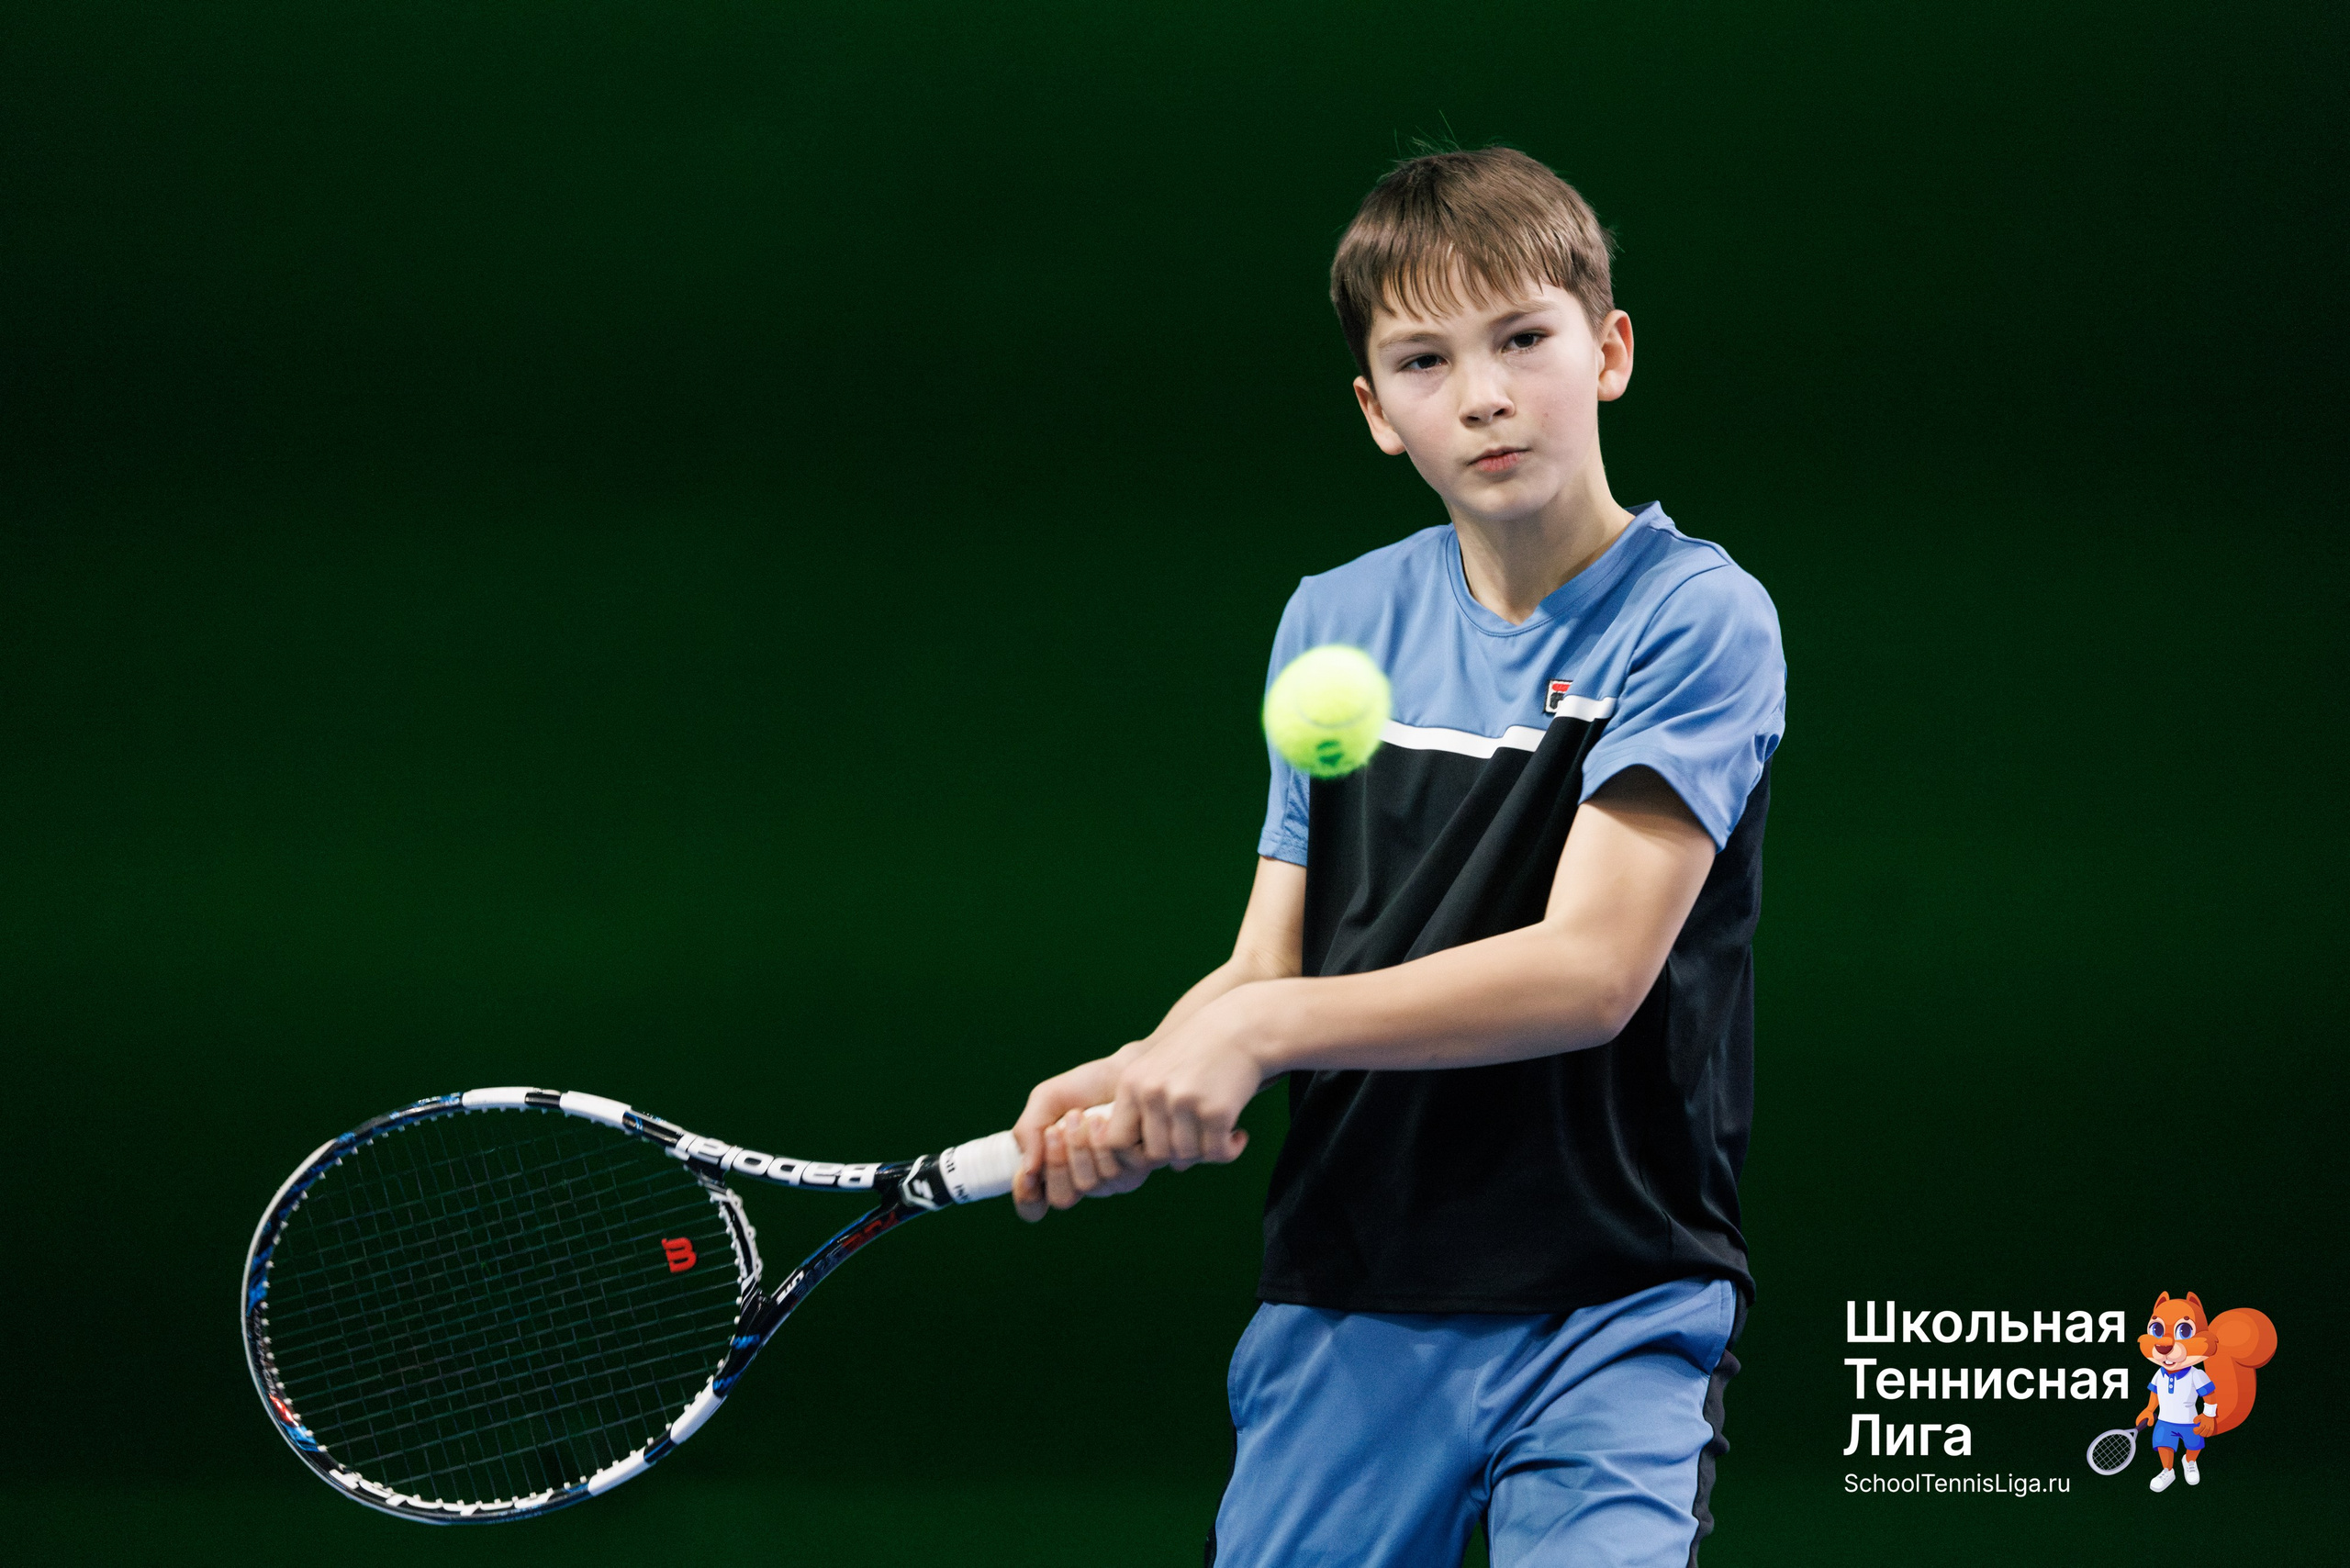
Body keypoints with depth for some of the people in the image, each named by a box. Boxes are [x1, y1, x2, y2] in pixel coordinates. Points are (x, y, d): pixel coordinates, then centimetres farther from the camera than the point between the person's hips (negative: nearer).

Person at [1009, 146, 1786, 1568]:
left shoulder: (1697, 620, -8)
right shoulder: (1333, 624, 8)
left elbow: (1593, 967, -17)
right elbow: (1269, 965, 6)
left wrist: (1263, 1030, -21)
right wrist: (1130, 1101, -15)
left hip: (1610, 1318, -4)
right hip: (1345, 1309, 4)